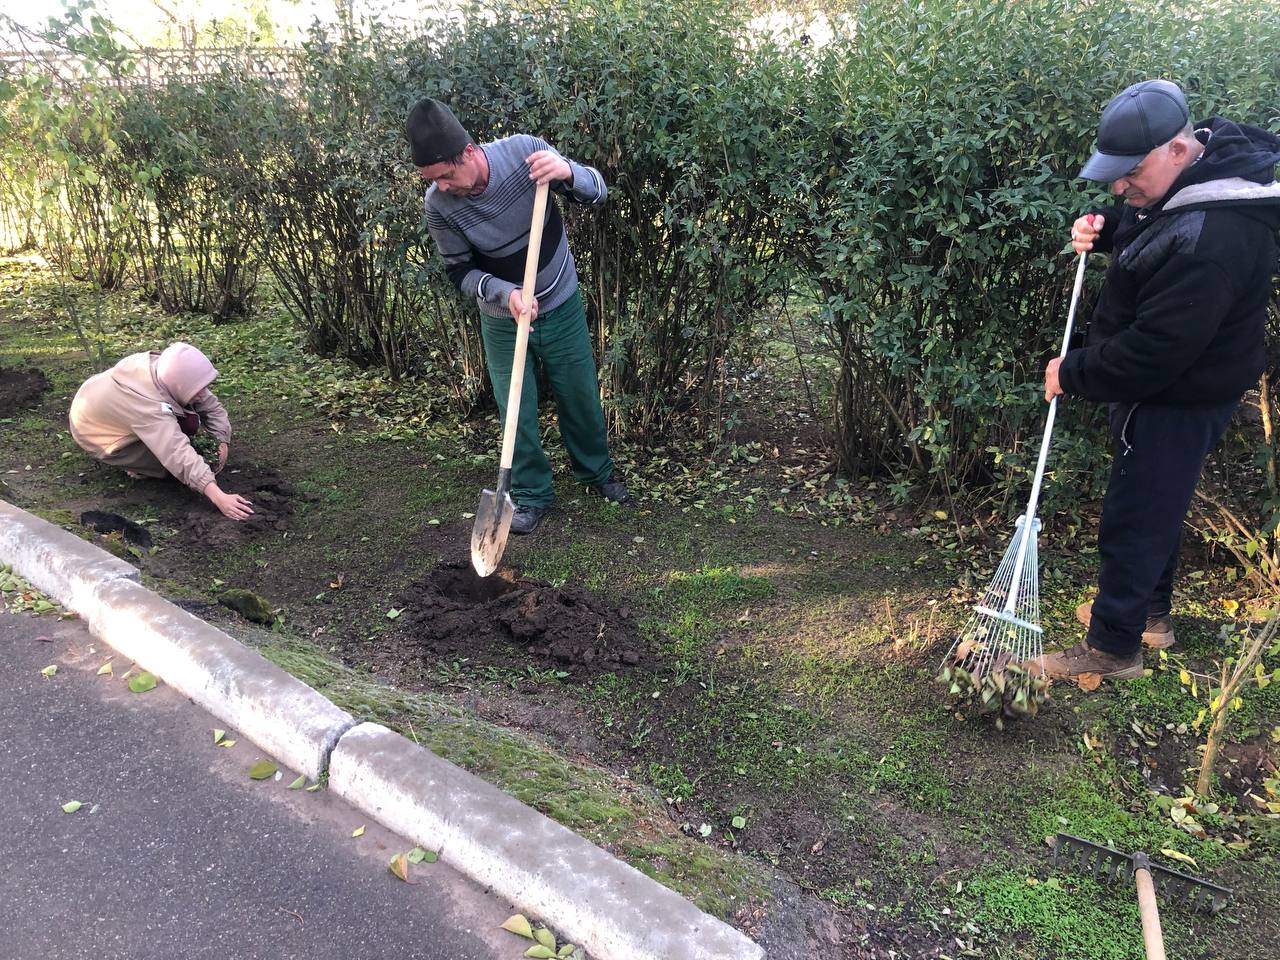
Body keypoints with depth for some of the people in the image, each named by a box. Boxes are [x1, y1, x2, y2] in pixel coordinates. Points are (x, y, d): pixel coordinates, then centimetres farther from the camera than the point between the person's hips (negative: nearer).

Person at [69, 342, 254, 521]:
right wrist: (219, 498, -59)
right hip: (93, 432, -6)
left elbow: (211, 406, -13)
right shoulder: (150, 407, -42)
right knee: (171, 460, -23)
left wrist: (223, 442, -26)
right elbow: (179, 456, -51)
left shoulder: (168, 371, -23)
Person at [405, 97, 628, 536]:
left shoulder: (523, 151, -23)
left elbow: (598, 191, -14)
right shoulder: (439, 203, -21)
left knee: (581, 397, 13)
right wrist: (505, 293, -29)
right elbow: (460, 270, -10)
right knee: (516, 412, 3)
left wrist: (567, 172, -37)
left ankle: (598, 472, 37)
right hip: (502, 320, 0)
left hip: (562, 306, 0)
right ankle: (532, 495, 24)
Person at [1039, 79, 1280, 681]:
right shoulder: (1208, 159, -1)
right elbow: (1142, 227, 18)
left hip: (1178, 402, -10)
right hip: (1163, 384, 10)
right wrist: (1103, 231, -3)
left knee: (1133, 520, 2)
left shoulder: (1210, 240, -33)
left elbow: (1153, 351, -30)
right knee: (1154, 505, 23)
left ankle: (1113, 647, 20)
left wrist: (1074, 373, -16)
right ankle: (1150, 613, 42)